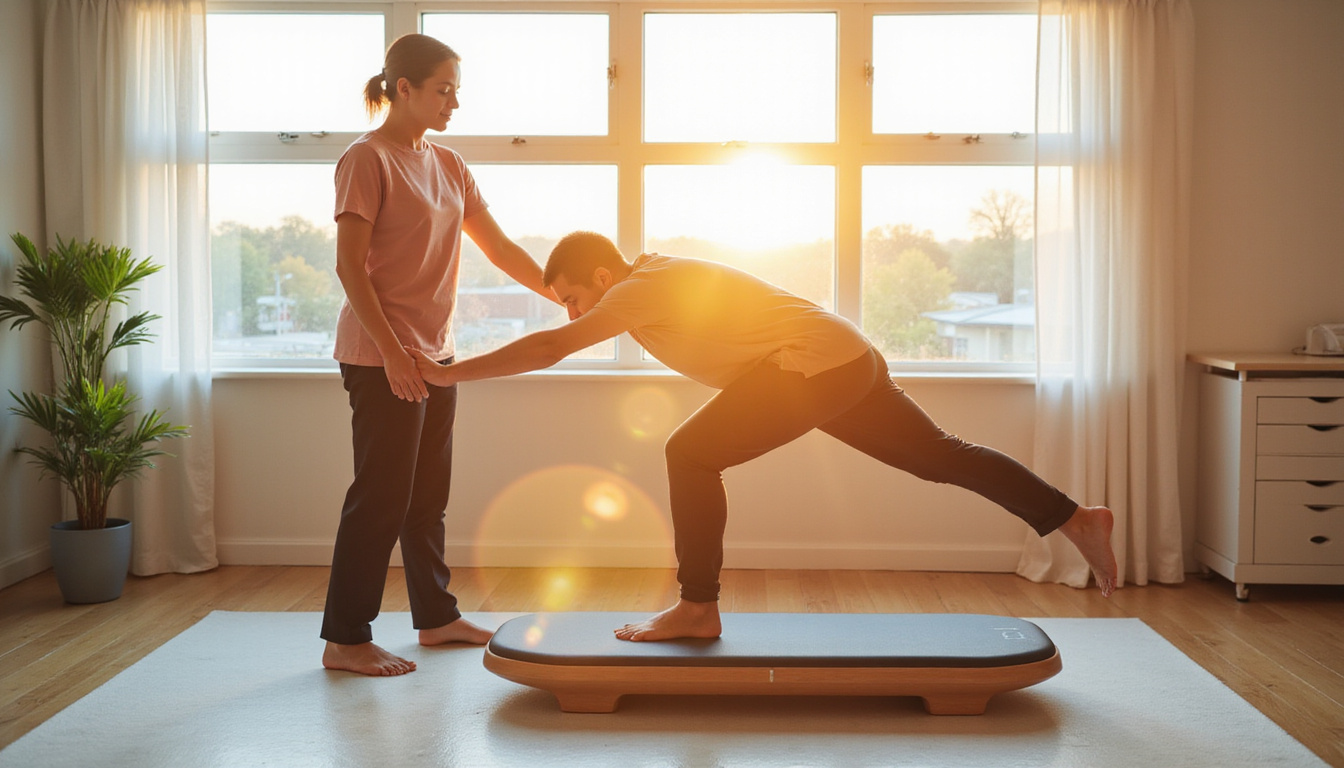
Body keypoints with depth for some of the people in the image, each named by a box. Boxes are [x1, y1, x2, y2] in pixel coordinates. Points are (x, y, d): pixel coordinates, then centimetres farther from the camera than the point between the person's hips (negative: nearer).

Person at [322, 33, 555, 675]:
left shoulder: (448, 166, 15)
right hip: (381, 356, -8)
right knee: (381, 496, -4)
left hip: (434, 353, 8)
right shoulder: (367, 159, -9)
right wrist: (392, 352, -21)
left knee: (428, 495, 15)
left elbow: (501, 250, 14)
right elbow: (349, 266, -14)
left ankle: (436, 617, 27)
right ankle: (344, 640, 6)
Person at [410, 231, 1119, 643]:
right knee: (944, 456, 17)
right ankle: (1078, 520, 22)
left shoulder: (640, 291, -12)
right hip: (851, 361, 10)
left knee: (691, 453, -11)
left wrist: (449, 373, -15)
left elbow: (549, 348, -20)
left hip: (816, 365, -10)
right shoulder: (651, 276, 15)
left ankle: (697, 611, -4)